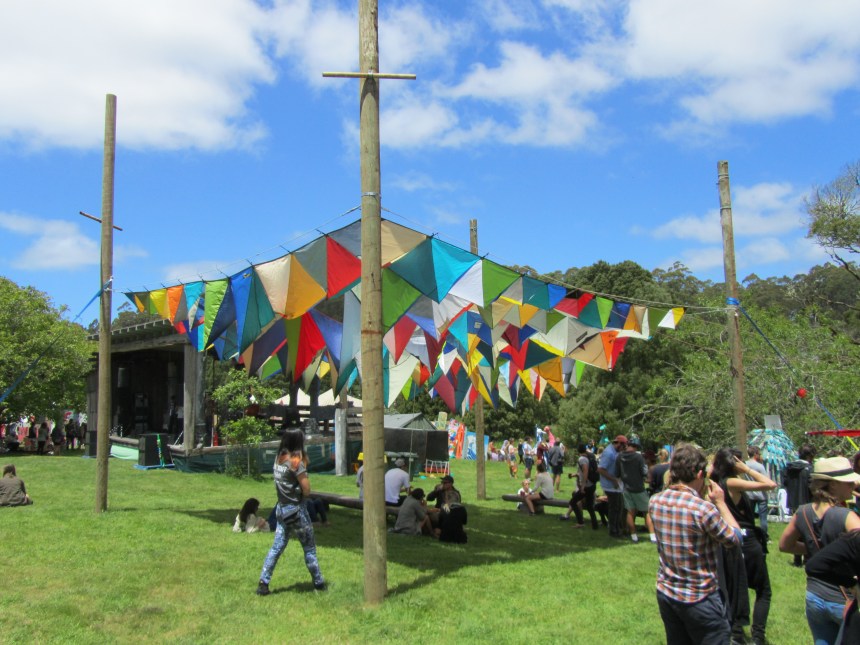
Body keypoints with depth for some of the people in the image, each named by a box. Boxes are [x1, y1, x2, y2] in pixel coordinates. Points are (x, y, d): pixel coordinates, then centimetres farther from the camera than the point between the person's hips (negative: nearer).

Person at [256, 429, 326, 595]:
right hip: (296, 510, -7)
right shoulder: (296, 461, -18)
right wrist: (304, 467, -6)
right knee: (309, 549, 7)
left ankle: (263, 583, 6)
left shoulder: (278, 459, 3)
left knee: (277, 547, 10)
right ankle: (319, 583, 17)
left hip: (281, 509, 7)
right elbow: (306, 491, -16)